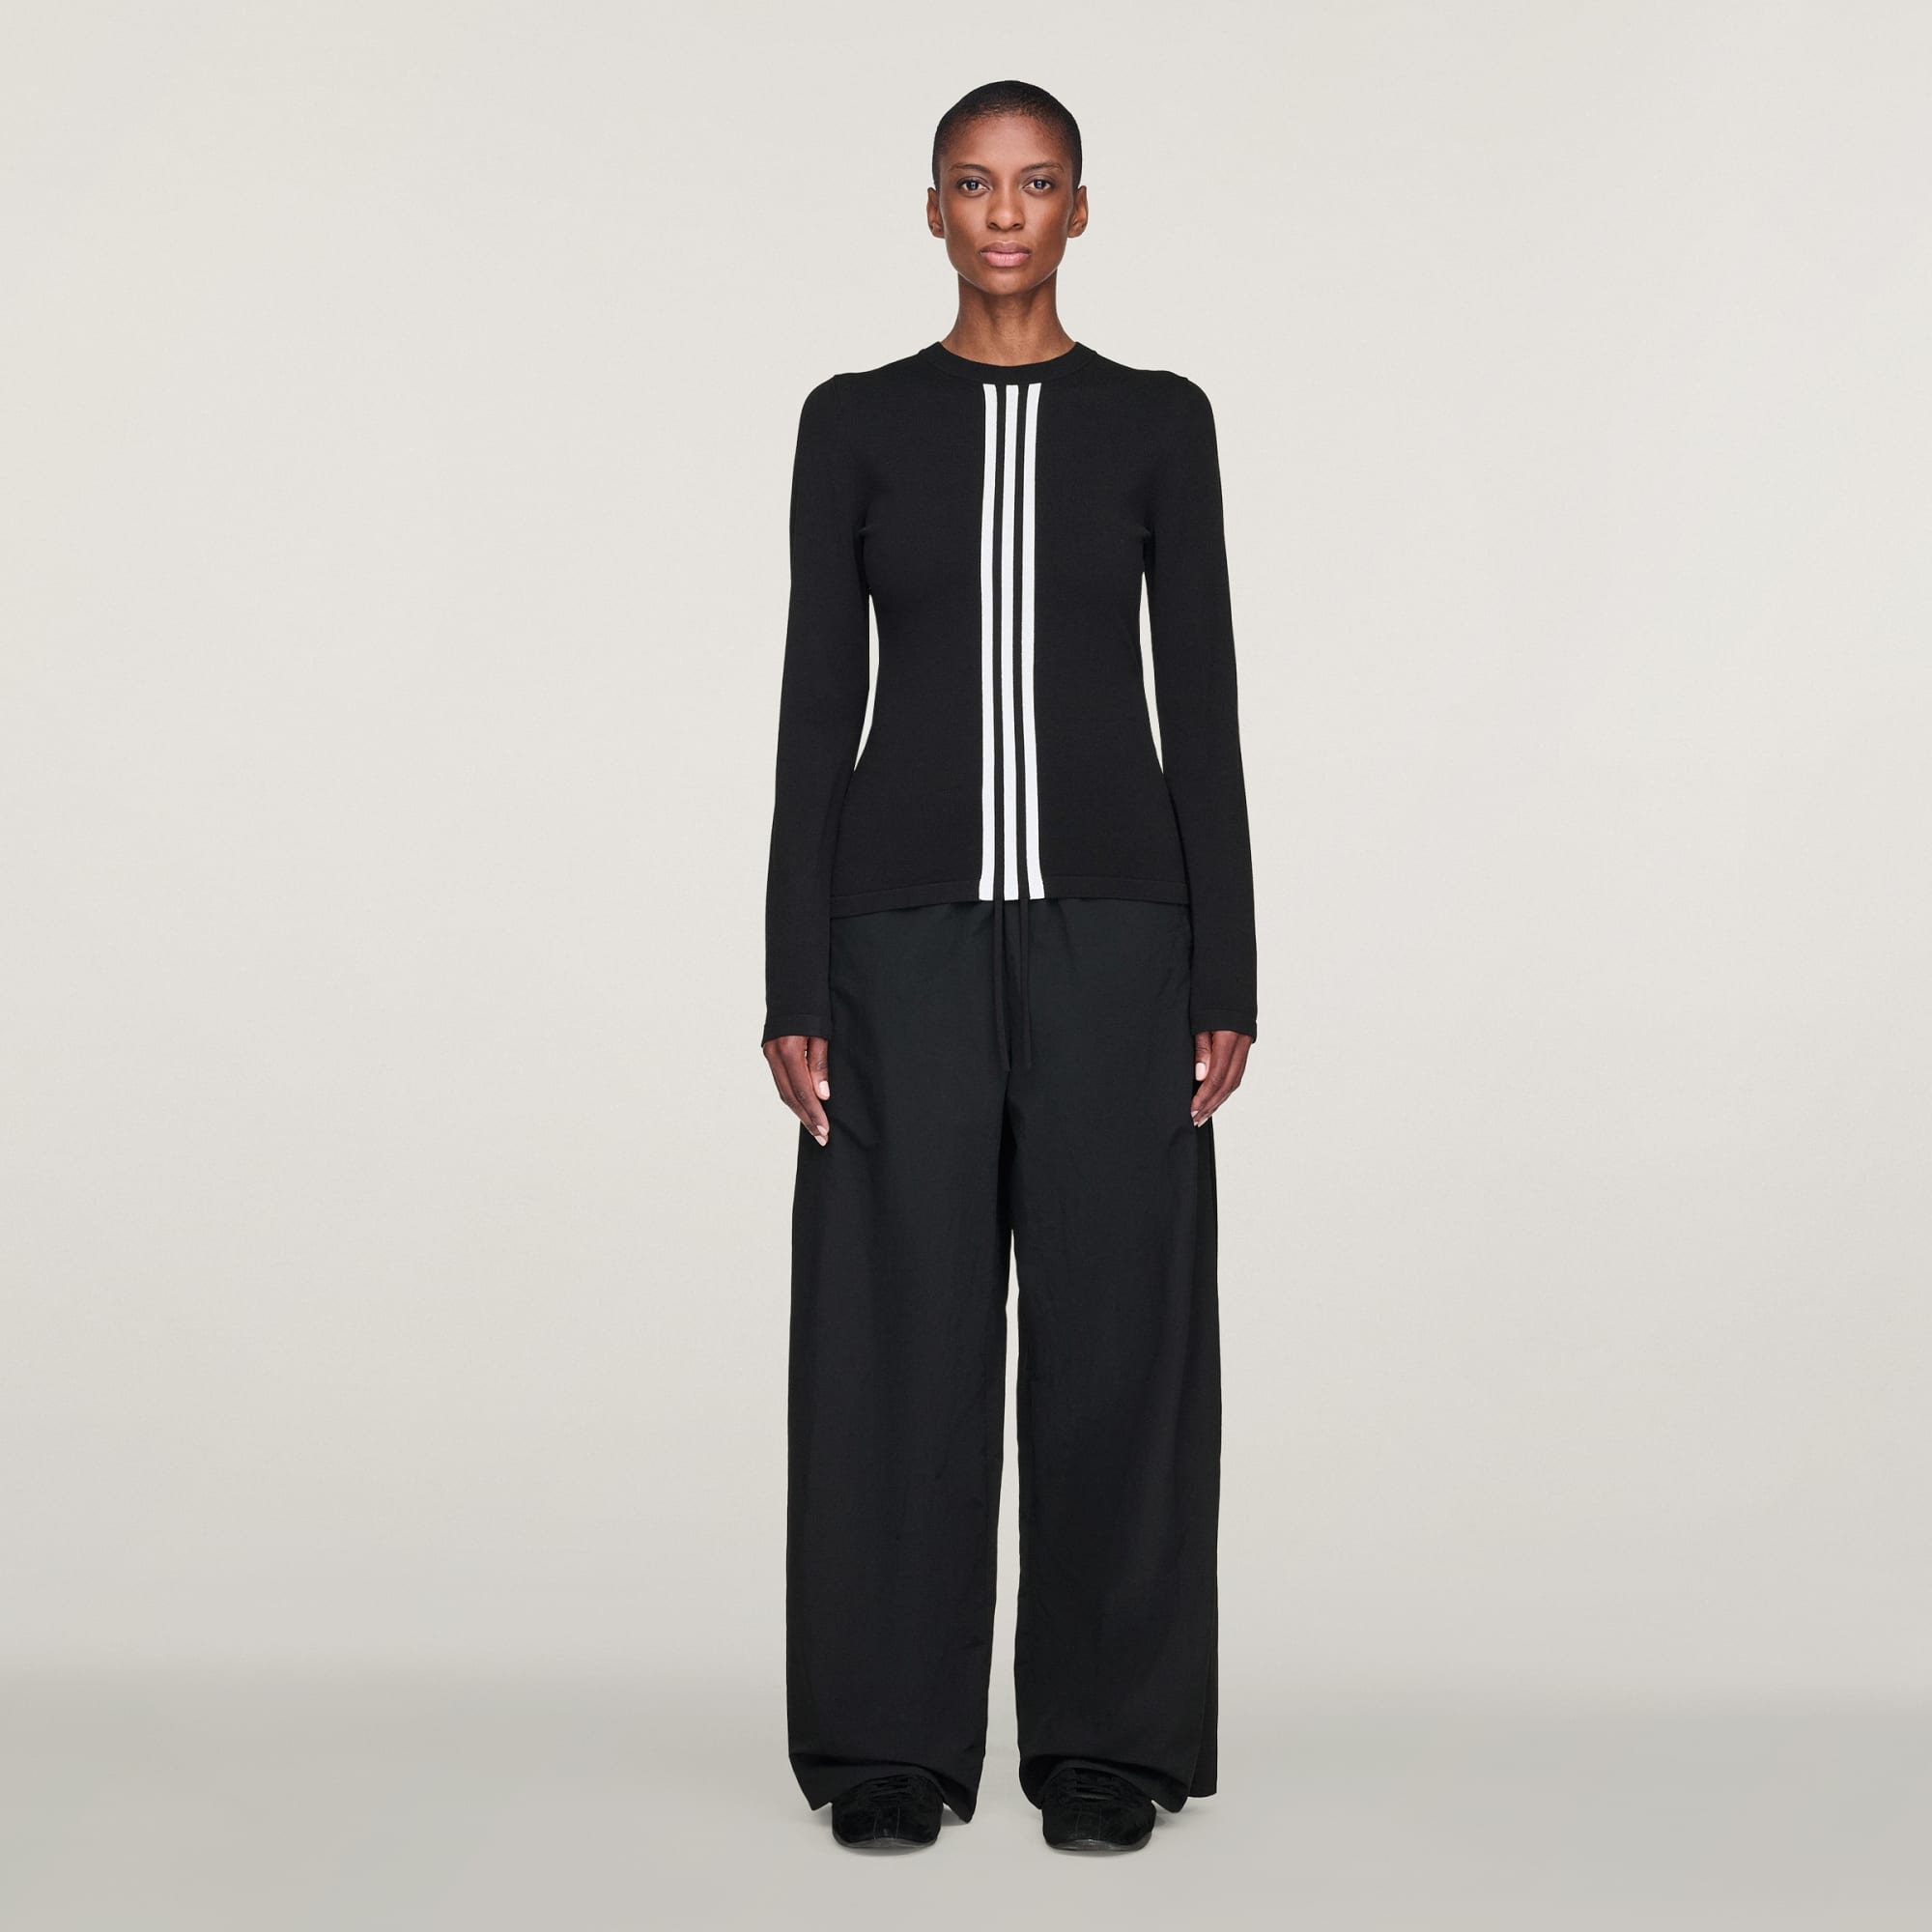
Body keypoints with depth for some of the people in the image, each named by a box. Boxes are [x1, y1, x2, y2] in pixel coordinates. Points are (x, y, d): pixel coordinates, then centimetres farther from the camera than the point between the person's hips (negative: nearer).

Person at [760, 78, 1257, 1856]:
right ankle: (894, 1735, 15)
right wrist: (794, 986, -3)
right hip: (908, 918, 0)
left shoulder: (1159, 421, 5)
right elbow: (817, 705, 2)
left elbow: (1203, 706, 3)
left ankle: (1107, 1736, 15)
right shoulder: (856, 422, 5)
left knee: (1115, 1323, 3)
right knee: (901, 1326, 2)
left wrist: (1228, 980, -3)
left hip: (1107, 915, 0)